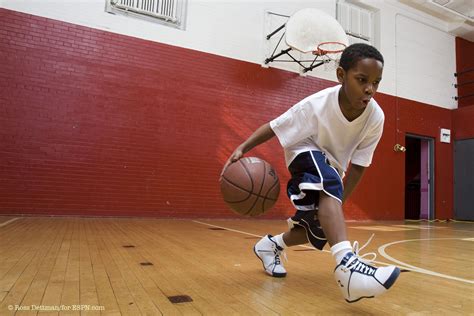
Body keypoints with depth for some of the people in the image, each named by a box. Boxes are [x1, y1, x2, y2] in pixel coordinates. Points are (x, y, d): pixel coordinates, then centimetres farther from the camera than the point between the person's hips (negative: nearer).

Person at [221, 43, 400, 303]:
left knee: (319, 230, 8)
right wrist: (241, 149, -33)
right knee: (329, 184, -40)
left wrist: (337, 204, -18)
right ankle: (346, 263, -48)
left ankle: (271, 244, 33)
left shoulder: (375, 118, -26)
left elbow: (358, 164, -16)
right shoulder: (316, 105, -34)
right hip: (306, 153, -5)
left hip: (333, 165, 5)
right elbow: (273, 127, -21)